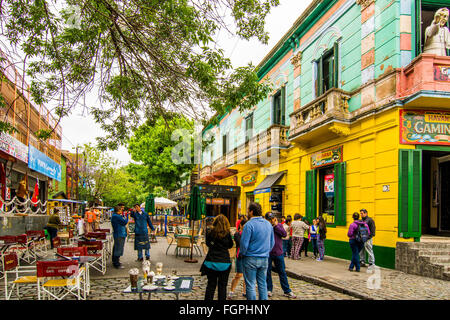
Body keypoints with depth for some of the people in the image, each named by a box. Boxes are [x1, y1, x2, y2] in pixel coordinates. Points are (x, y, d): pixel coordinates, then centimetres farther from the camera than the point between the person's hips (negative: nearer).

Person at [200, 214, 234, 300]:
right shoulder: (227, 233, -9)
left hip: (211, 262, 2)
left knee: (211, 284, 12)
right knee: (222, 285, 9)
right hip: (224, 262, -1)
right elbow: (230, 245, 5)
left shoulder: (210, 233, -5)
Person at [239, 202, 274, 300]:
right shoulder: (268, 224, 7)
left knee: (250, 285, 3)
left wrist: (242, 253, 2)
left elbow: (244, 243, -15)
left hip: (251, 259, -6)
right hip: (264, 259, 6)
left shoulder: (249, 224, -14)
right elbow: (272, 242, 14)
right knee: (262, 284, 14)